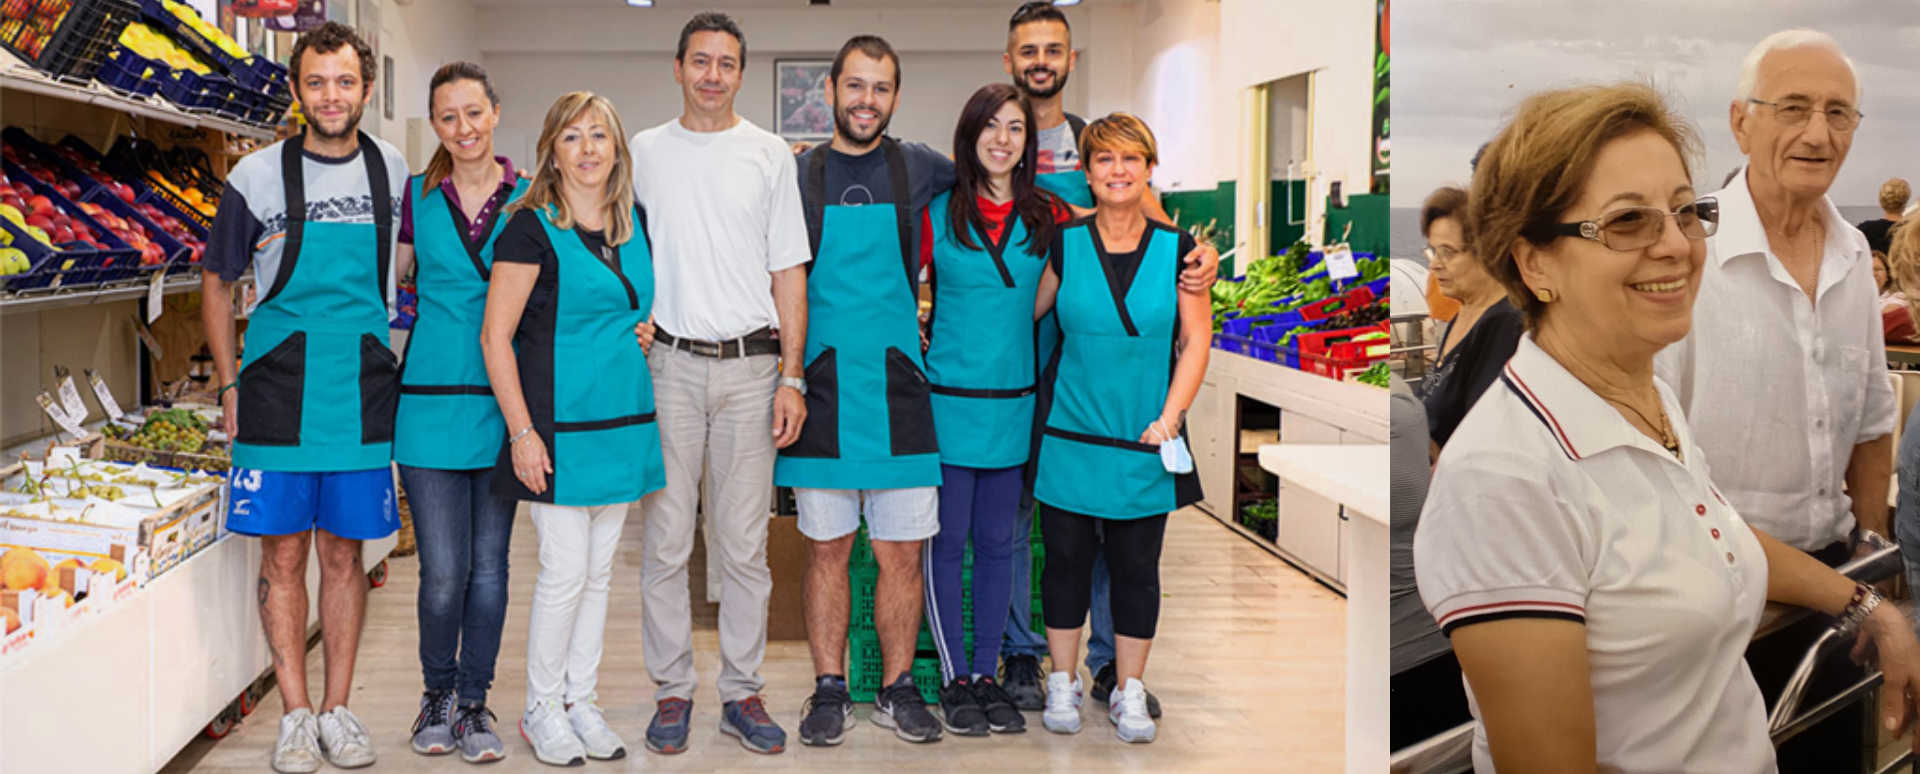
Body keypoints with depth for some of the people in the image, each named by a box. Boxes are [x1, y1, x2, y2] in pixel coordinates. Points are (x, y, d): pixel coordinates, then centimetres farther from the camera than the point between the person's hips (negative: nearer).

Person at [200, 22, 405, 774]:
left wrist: (396, 362, 12)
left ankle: (337, 709, 18)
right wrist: (230, 386, 1)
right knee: (283, 553, 3)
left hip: (362, 392, 2)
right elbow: (217, 285, 6)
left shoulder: (392, 171, 4)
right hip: (278, 390, -1)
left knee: (343, 552, 8)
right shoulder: (257, 176, -2)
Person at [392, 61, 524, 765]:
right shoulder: (418, 196, 4)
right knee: (443, 570, 0)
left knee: (489, 564, 7)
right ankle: (437, 693, 23)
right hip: (431, 397, 0)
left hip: (502, 400, 1)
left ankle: (473, 703, 21)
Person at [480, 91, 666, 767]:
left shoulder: (636, 224, 9)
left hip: (624, 425, 6)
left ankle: (580, 699, 24)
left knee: (599, 570, 12)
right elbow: (495, 337, -11)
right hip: (560, 427, -6)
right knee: (564, 572, -2)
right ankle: (542, 708, 16)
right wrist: (522, 431, -15)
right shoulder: (532, 229, -9)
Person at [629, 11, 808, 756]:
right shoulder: (643, 152, 7)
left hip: (749, 366, 0)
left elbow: (787, 271, 6)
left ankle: (742, 692, 16)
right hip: (666, 363, 0)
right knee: (665, 541, 3)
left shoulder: (769, 154, 7)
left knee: (743, 545, 5)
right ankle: (672, 690, 15)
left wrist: (792, 376, 0)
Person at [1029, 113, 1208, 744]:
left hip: (1145, 440, 0)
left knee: (1136, 566, 6)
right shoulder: (1064, 244, 0)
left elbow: (1196, 341, 1)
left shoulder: (1177, 248, 0)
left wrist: (1168, 420, -6)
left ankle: (1129, 692, 20)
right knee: (1067, 558, 6)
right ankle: (1062, 684, 22)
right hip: (1069, 433, 0)